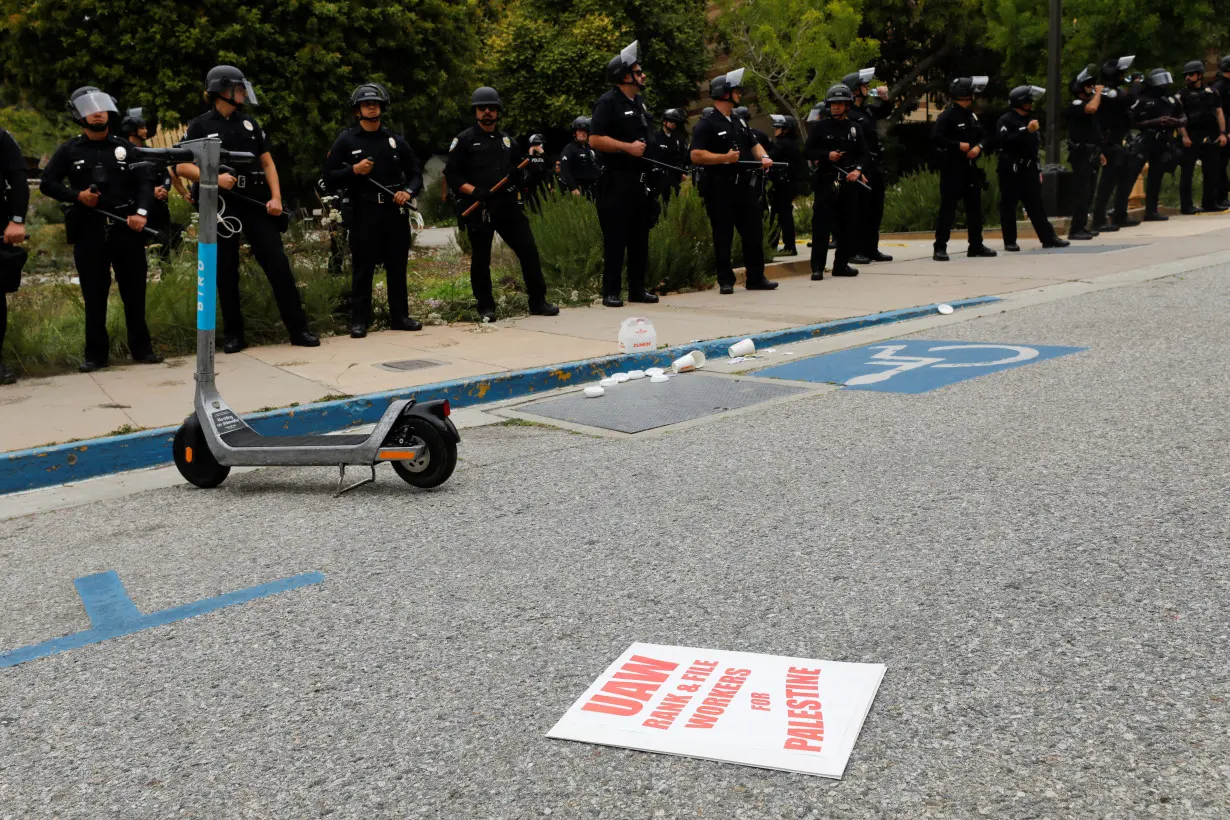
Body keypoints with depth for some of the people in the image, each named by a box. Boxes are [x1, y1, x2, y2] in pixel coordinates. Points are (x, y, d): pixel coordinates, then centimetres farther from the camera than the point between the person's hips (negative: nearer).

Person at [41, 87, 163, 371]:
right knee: (94, 294, 3)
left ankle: (141, 348, 13)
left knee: (134, 291, 4)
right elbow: (47, 184, 8)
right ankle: (95, 354, 9)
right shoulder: (69, 151, 8)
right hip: (89, 230, -1)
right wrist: (76, 195, -9)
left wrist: (141, 212, -14)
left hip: (126, 228, 1)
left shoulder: (125, 148, 10)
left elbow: (145, 182, 3)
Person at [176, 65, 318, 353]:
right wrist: (214, 177, -18)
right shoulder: (200, 126, 1)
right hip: (221, 206, -3)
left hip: (256, 202, 3)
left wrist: (276, 197, 1)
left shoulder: (249, 122, 13)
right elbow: (181, 167, -3)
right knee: (226, 272, 3)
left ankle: (298, 329, 1)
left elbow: (267, 162, 15)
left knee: (278, 264, -3)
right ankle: (233, 334, 13)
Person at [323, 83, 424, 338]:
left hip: (395, 212, 3)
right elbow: (329, 178, 2)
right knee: (362, 269, -1)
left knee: (397, 267, 7)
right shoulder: (346, 141, 3)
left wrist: (408, 192, -5)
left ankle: (399, 317, 15)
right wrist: (354, 170, -14)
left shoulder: (396, 141, 11)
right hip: (363, 213, -3)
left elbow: (415, 174, 15)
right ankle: (359, 321, 4)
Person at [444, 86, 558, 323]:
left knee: (528, 250, -1)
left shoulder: (506, 139, 17)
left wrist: (518, 175, 1)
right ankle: (486, 307, 13)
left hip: (508, 206, 4)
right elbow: (451, 174, -4)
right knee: (481, 259, 2)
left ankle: (538, 302, 7)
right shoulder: (464, 140, 0)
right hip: (478, 209, -4)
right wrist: (473, 190, -18)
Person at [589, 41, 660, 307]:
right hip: (617, 181, -8)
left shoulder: (639, 102, 17)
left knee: (640, 236, 10)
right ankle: (611, 292, 1)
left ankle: (637, 288, 18)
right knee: (615, 238, -5)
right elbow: (595, 140, -17)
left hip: (641, 180, 8)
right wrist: (627, 147, -19)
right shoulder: (608, 102, -9)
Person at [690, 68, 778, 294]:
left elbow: (754, 144, 23)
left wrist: (764, 157, 1)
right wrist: (725, 158, -22)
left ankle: (756, 277, 15)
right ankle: (725, 281, 7)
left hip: (744, 186, 7)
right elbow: (696, 155, -15)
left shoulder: (740, 123, 17)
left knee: (754, 232, 7)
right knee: (723, 236, 0)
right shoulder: (706, 124, -7)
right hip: (720, 188, -7)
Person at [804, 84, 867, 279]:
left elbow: (863, 154, 12)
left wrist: (857, 170, -7)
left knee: (849, 224, 6)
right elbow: (807, 151, 1)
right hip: (826, 181, -4)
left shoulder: (855, 128, 12)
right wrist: (827, 155, -14)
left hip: (849, 182, 4)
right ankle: (817, 267, -7)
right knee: (822, 224, -8)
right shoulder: (820, 127, 2)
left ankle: (841, 264, 16)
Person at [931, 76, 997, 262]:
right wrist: (958, 145, -16)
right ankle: (940, 248, -3)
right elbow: (935, 138, -20)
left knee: (975, 207, 10)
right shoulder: (947, 116, -10)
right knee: (948, 208, -7)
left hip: (971, 168, 8)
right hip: (952, 169, -8)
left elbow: (984, 136, 20)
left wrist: (978, 147, -2)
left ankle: (976, 246, 18)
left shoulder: (972, 115, 14)